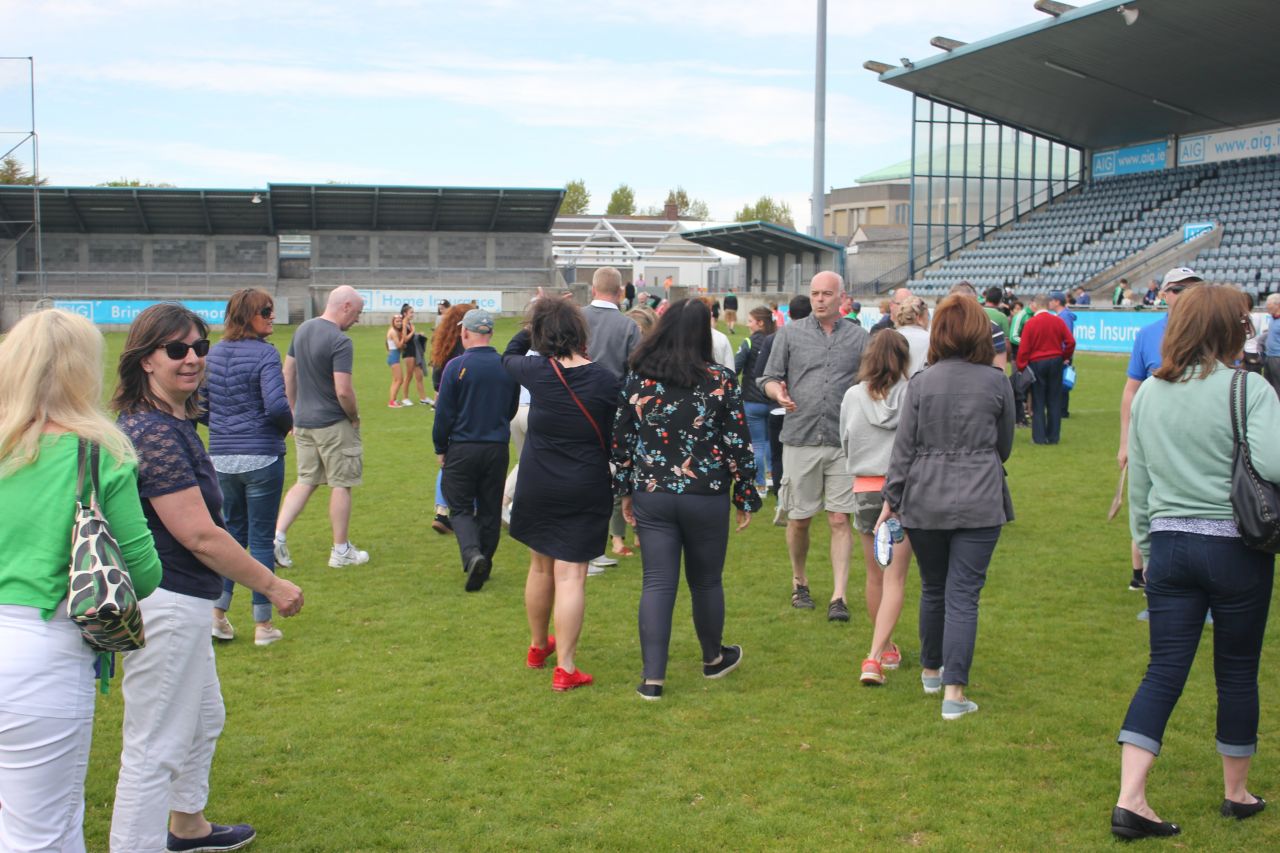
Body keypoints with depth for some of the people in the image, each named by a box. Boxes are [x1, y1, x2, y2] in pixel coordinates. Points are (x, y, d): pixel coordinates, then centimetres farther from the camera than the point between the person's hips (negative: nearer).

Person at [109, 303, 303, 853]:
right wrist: (273, 586, -15)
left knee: (204, 720, 27)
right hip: (165, 607, -11)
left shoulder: (171, 422, 10)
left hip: (180, 603, 11)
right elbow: (199, 535, -24)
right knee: (154, 748, -2)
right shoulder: (155, 432, -23)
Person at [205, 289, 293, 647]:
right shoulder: (264, 354, -13)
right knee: (261, 537, 3)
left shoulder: (213, 353, 7)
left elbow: (200, 404, 11)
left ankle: (217, 612, 16)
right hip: (261, 456, -6)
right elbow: (276, 404, -24)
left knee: (231, 531, 19)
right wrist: (288, 425, -4)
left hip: (221, 456, 6)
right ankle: (262, 625, 10)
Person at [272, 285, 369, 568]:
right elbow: (343, 391, -23)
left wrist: (295, 412, 20)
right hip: (333, 424, -7)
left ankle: (277, 535, 2)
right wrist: (354, 418, -6)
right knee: (341, 484, 5)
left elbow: (288, 374, 13)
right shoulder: (340, 342, -19)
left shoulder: (302, 330, 7)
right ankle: (341, 550, 14)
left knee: (306, 481, 16)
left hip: (303, 423, 7)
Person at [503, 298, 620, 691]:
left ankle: (538, 647, 38)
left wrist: (530, 327, 22)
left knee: (541, 567, 19)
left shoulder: (538, 371, -9)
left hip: (538, 486, 3)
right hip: (586, 491, -2)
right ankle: (565, 668, 0)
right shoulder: (605, 380, -13)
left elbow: (509, 357, 16)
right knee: (571, 575, -1)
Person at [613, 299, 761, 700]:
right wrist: (746, 497, 5)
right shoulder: (721, 381, -8)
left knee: (657, 584, 5)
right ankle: (714, 658, 36)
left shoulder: (637, 378, -2)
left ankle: (653, 677, 2)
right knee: (706, 581, 16)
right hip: (707, 498, -1)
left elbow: (621, 439, 3)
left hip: (651, 497, 2)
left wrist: (625, 490, 14)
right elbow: (738, 443, -5)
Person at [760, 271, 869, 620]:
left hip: (843, 441, 0)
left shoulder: (859, 337, 7)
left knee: (840, 520, -3)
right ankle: (799, 582, 30)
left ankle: (839, 595, 1)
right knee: (799, 519, 9)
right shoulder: (790, 333, 6)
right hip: (800, 438, 0)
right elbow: (770, 378, 7)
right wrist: (779, 392, -15)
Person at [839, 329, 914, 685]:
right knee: (895, 579, 0)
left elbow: (845, 445, 6)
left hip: (866, 490, 2)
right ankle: (875, 657, -10)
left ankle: (886, 648, 32)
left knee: (875, 575, 18)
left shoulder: (852, 397, -4)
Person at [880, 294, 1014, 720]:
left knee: (933, 589, 18)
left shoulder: (922, 382, -3)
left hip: (925, 501, 1)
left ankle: (931, 670, 35)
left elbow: (904, 446, -3)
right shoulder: (997, 382, -2)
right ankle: (954, 691, -4)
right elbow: (1004, 445, 11)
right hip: (980, 503, -1)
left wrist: (892, 497, 4)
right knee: (963, 595, 0)